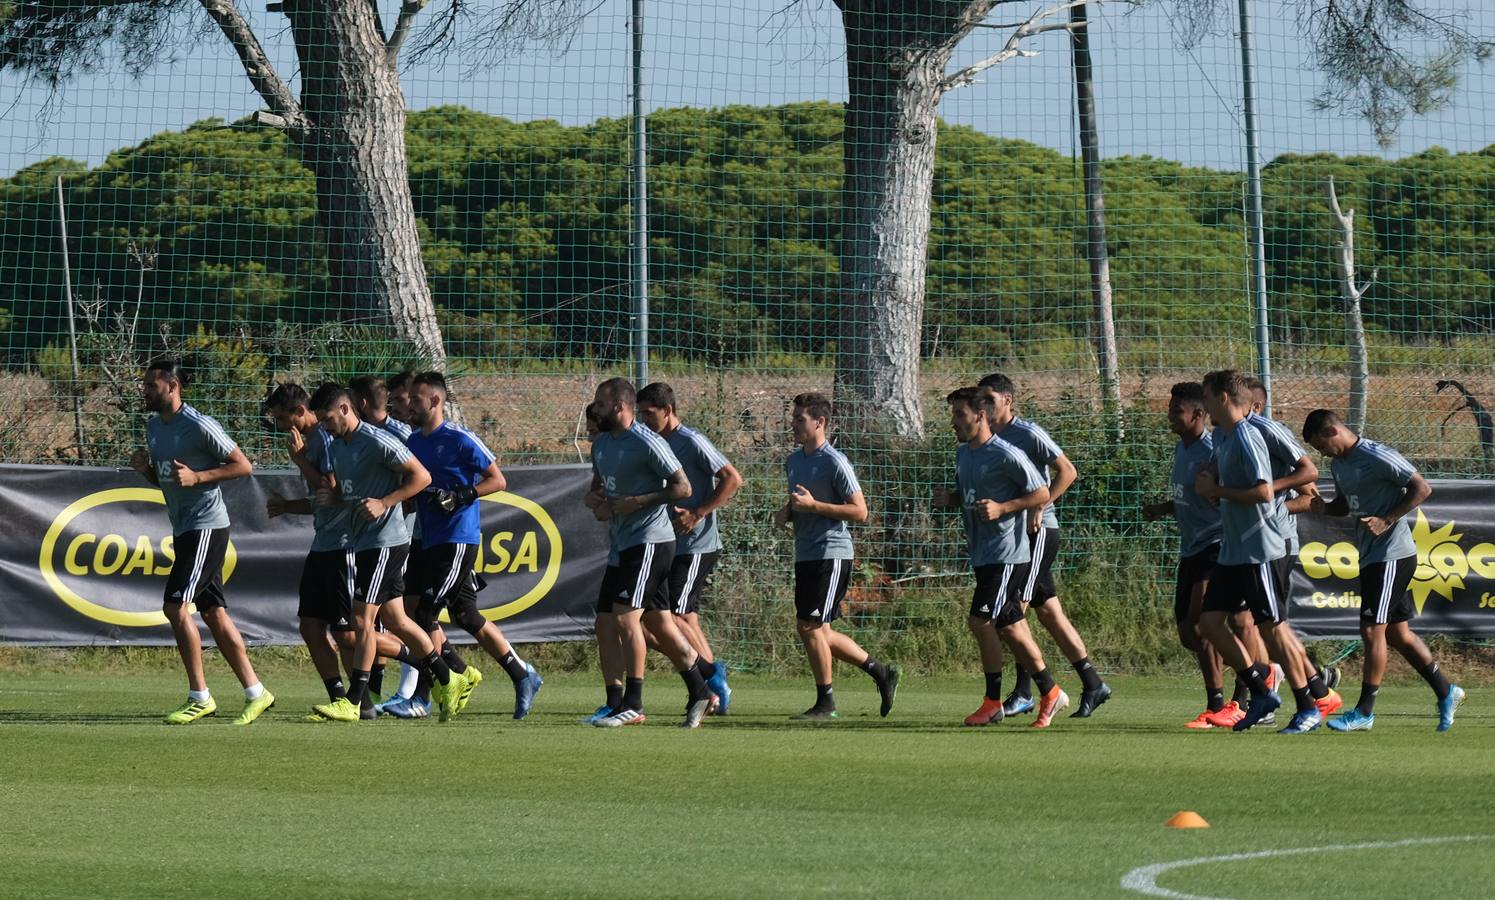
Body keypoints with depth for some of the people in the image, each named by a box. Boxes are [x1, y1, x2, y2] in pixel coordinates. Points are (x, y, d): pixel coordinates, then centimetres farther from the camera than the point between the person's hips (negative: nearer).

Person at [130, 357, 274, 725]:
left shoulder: (200, 426, -15)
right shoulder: (154, 426, 12)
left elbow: (243, 465, -12)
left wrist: (197, 477, -21)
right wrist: (145, 468, 2)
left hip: (207, 526, -9)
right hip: (183, 528, 9)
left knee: (175, 606, -15)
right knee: (213, 612, 9)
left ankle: (200, 696, -8)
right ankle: (255, 692, 14)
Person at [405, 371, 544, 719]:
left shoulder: (460, 440, -10)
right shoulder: (413, 442, 13)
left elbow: (498, 481, -8)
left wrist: (460, 496, -19)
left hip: (458, 540, -8)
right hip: (430, 542, 8)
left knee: (425, 615, -10)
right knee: (466, 616, 11)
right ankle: (523, 676, 19)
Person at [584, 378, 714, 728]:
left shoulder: (647, 443, -13)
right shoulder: (601, 444, 14)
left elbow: (683, 487, -13)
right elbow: (597, 488, 27)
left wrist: (637, 502, -19)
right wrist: (595, 500, 3)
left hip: (650, 541, -10)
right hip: (621, 546, 10)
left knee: (625, 616, -18)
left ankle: (633, 705, -15)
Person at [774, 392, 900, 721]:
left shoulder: (835, 462, -12)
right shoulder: (793, 461, 14)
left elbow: (860, 511, -14)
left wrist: (813, 505, -21)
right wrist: (786, 513, 6)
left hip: (832, 554, -9)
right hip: (805, 555, 9)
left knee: (810, 626, -10)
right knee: (816, 631, 9)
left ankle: (825, 703, 0)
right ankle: (881, 673, 22)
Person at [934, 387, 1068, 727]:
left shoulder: (1006, 456, -14)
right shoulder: (962, 454, 12)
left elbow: (1042, 494, -11)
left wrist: (1002, 508, -21)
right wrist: (948, 499, 4)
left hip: (1007, 555, -9)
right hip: (982, 555, 9)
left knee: (981, 622, -12)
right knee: (1010, 628, 10)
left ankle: (993, 702, -1)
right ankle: (1050, 693, 19)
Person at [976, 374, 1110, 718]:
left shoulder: (1028, 434, -10)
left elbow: (1067, 471, -12)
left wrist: (1040, 507, -20)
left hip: (1038, 531, -8)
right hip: (1011, 532, 8)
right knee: (1050, 614, 8)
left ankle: (1023, 693, -11)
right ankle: (1093, 684, 14)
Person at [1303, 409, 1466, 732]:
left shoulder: (1377, 457, -16)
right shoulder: (1338, 464, 12)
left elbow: (1422, 488, -15)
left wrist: (1387, 520, -21)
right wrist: (1324, 508, 2)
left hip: (1392, 556, -10)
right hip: (1371, 557, 10)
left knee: (1372, 631, -9)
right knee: (1398, 634, 12)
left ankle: (1364, 711, -5)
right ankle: (1446, 692, 23)